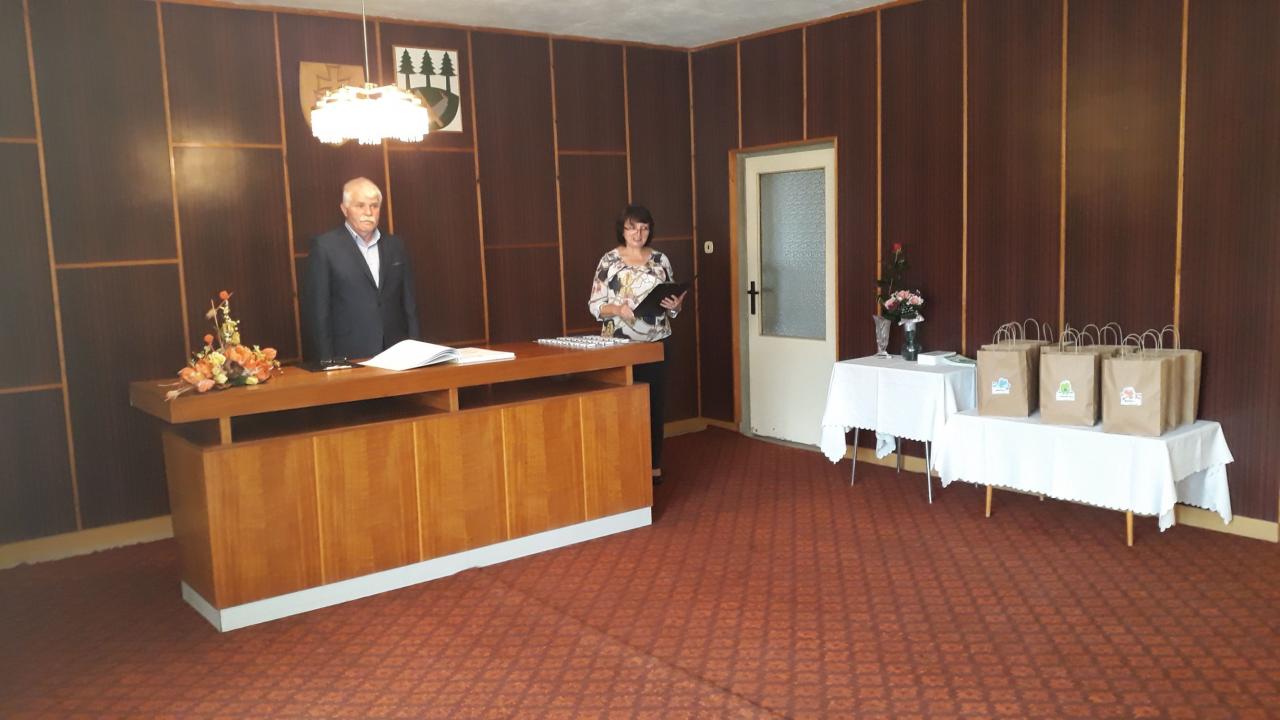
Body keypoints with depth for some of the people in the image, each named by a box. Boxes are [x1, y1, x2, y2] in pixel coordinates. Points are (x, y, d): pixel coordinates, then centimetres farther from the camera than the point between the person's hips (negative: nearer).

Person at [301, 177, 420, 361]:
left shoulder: (395, 245, 12)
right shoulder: (325, 247, -2)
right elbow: (317, 309, -3)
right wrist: (326, 362, -8)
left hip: (396, 355, 4)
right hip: (348, 358, -4)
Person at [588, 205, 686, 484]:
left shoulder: (660, 260, 6)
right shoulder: (609, 261, -3)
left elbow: (672, 302, 10)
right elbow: (595, 305, -5)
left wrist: (674, 305, -12)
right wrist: (617, 309, -23)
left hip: (656, 343, 3)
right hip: (620, 344, -2)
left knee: (654, 403, 7)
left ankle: (654, 465, 18)